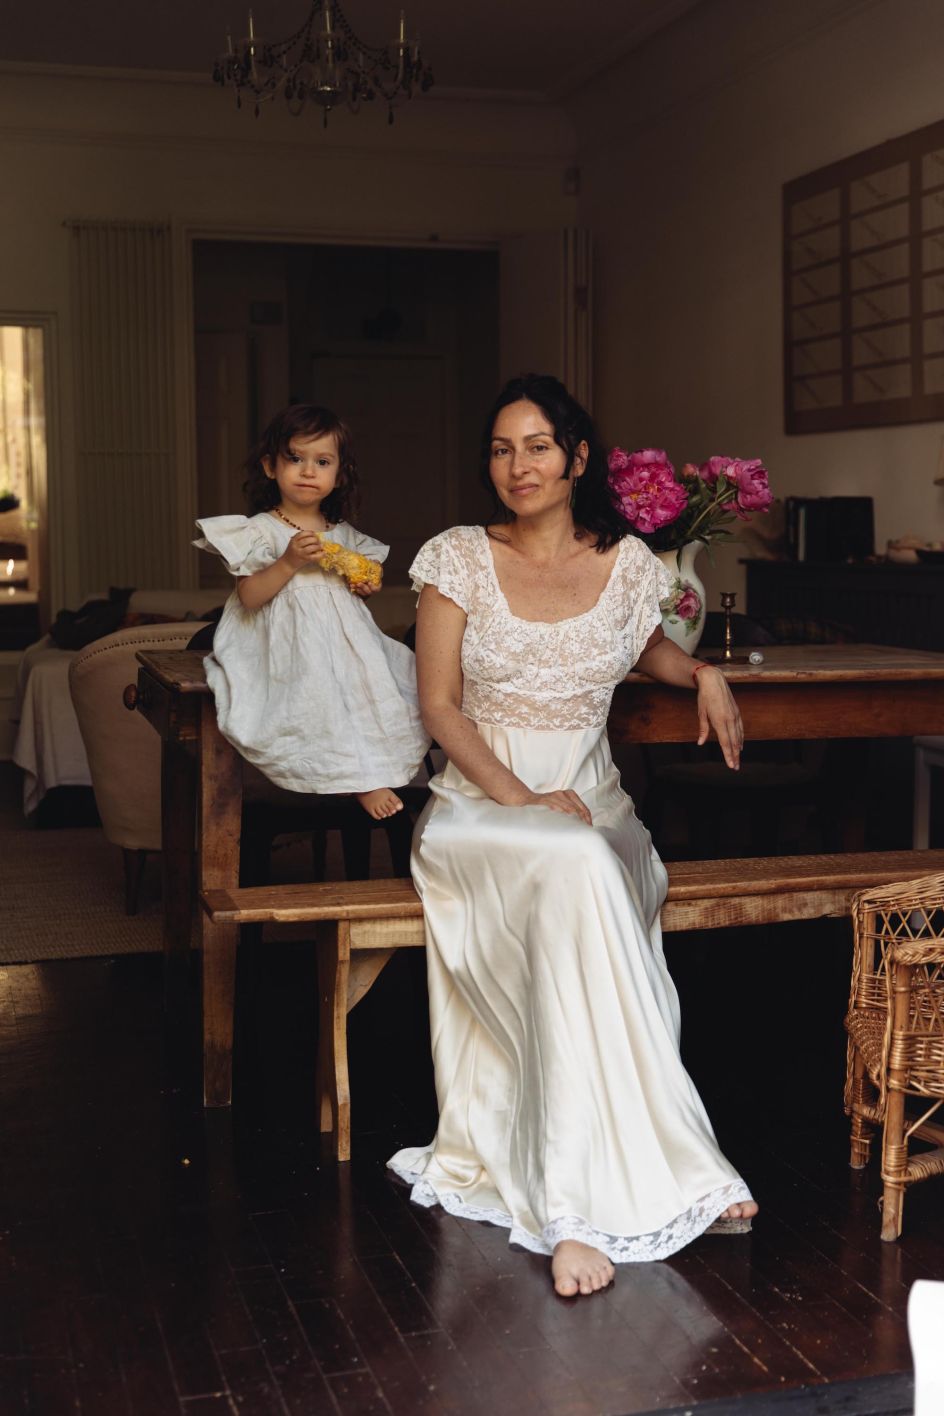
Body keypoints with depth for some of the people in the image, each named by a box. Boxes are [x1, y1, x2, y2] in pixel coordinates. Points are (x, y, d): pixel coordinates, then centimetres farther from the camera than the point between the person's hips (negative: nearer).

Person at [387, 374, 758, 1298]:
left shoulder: (627, 563, 6)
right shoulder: (459, 560, 0)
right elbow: (439, 704, -3)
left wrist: (702, 673, 5)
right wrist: (522, 800, -17)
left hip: (589, 798, 2)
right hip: (477, 799, -2)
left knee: (586, 874, -35)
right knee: (576, 870, -36)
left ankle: (579, 1198, -29)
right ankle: (660, 1172, -34)